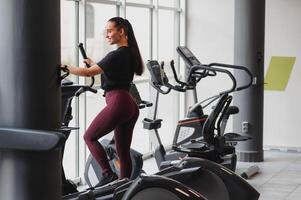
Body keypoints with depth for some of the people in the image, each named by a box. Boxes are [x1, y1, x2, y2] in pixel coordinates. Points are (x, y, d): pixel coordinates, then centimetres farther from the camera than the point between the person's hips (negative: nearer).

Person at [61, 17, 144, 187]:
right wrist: (93, 63, 34)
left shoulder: (117, 55, -11)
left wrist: (65, 67, -8)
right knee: (123, 152, 11)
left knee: (89, 137, 4)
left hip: (118, 103, -9)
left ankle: (109, 174, -5)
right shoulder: (129, 54, 16)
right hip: (131, 106, 9)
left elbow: (89, 72, -15)